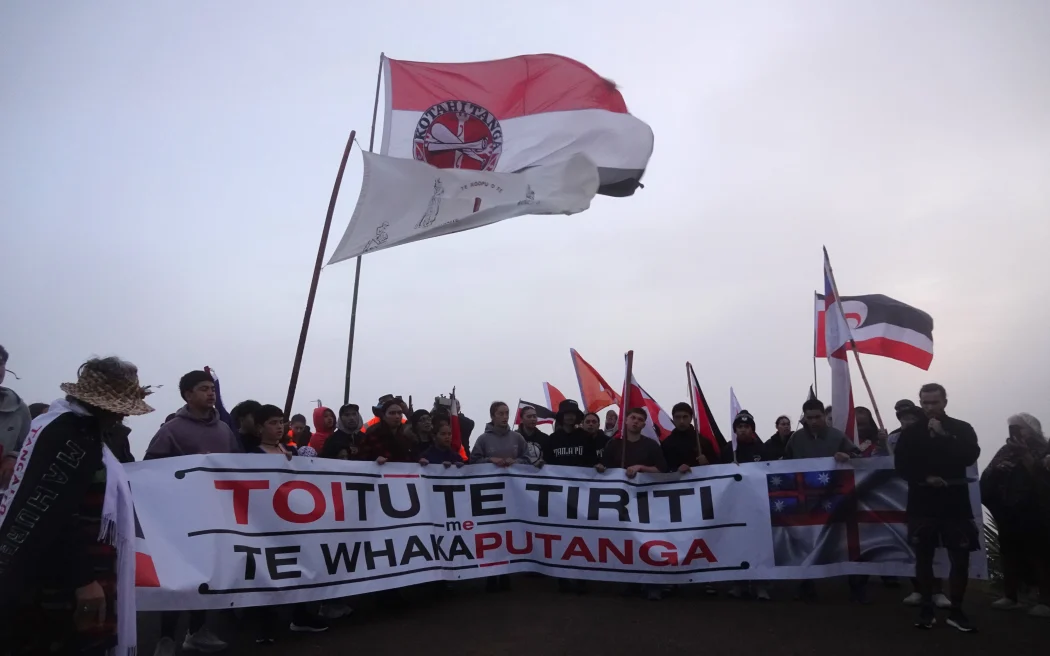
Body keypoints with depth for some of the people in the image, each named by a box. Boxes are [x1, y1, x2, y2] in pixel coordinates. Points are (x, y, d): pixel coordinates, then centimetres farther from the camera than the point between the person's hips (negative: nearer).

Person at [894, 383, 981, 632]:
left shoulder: (962, 429, 4)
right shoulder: (911, 432, 5)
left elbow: (970, 457, -11)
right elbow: (902, 466, 1)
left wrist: (942, 436, -15)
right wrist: (926, 478, -14)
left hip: (955, 503, 0)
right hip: (922, 504, 0)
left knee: (960, 558, 0)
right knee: (923, 558, 5)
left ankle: (956, 611, 13)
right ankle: (926, 610, 16)